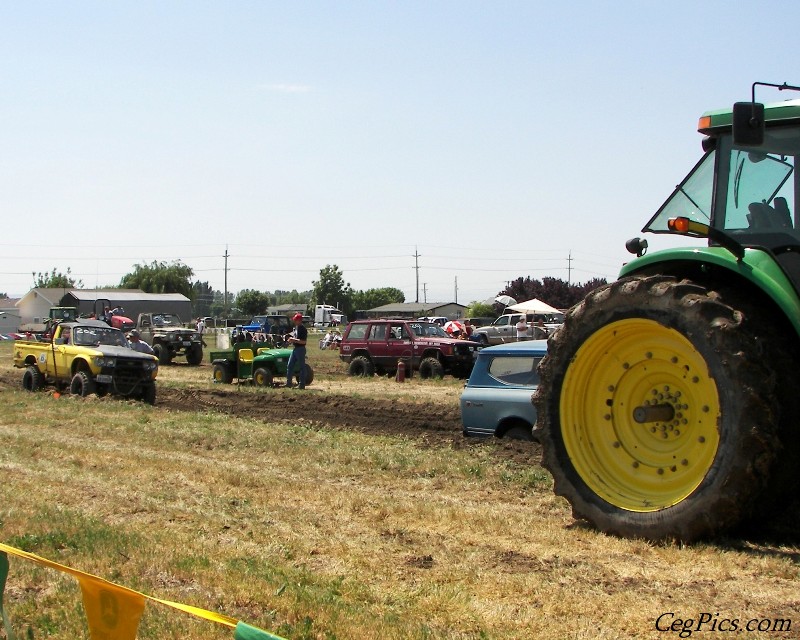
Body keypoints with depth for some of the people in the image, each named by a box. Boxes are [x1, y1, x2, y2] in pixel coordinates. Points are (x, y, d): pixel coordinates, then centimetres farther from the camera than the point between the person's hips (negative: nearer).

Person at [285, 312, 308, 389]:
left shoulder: (303, 329, -16)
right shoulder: (295, 328, 13)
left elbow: (303, 341, -22)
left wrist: (294, 340, -21)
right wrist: (290, 339, 4)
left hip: (300, 349, -9)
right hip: (294, 349, 9)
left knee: (301, 367, -1)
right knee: (289, 366, 9)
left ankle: (302, 384, 4)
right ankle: (289, 383, 15)